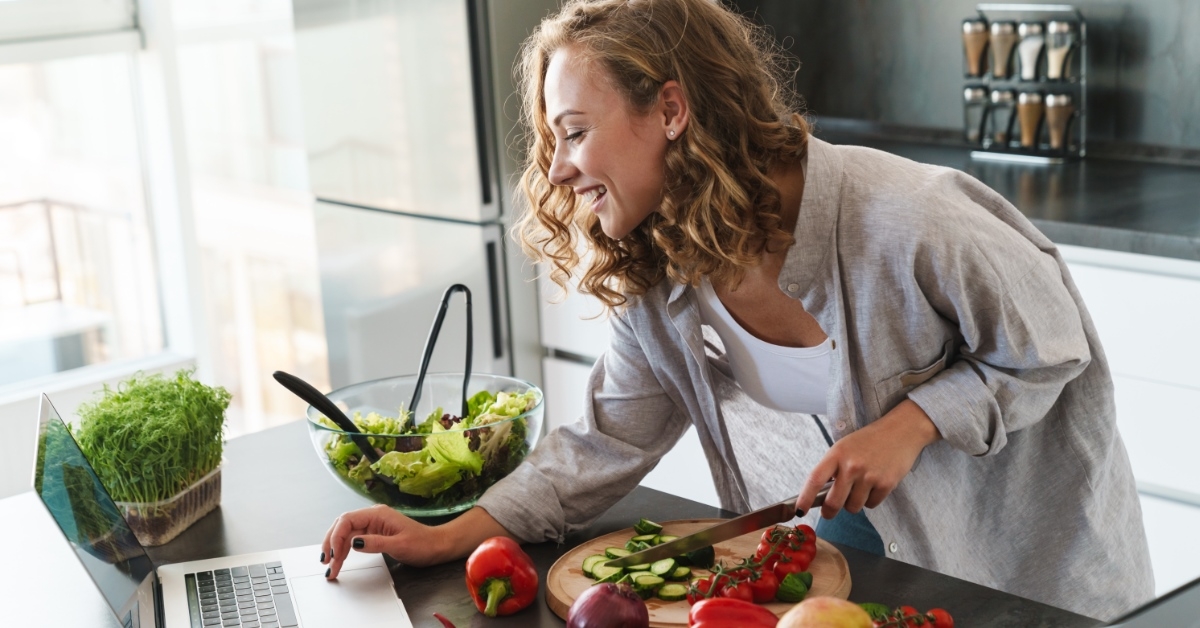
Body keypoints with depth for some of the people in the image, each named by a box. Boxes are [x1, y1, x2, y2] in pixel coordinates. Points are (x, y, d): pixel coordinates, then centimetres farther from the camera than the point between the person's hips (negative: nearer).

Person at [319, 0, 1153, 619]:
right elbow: (605, 444, -7)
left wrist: (911, 424, -30)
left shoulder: (903, 219, -32)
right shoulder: (656, 280, -14)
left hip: (1025, 541, -4)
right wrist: (452, 536, -17)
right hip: (856, 529, 4)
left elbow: (1051, 346, -17)